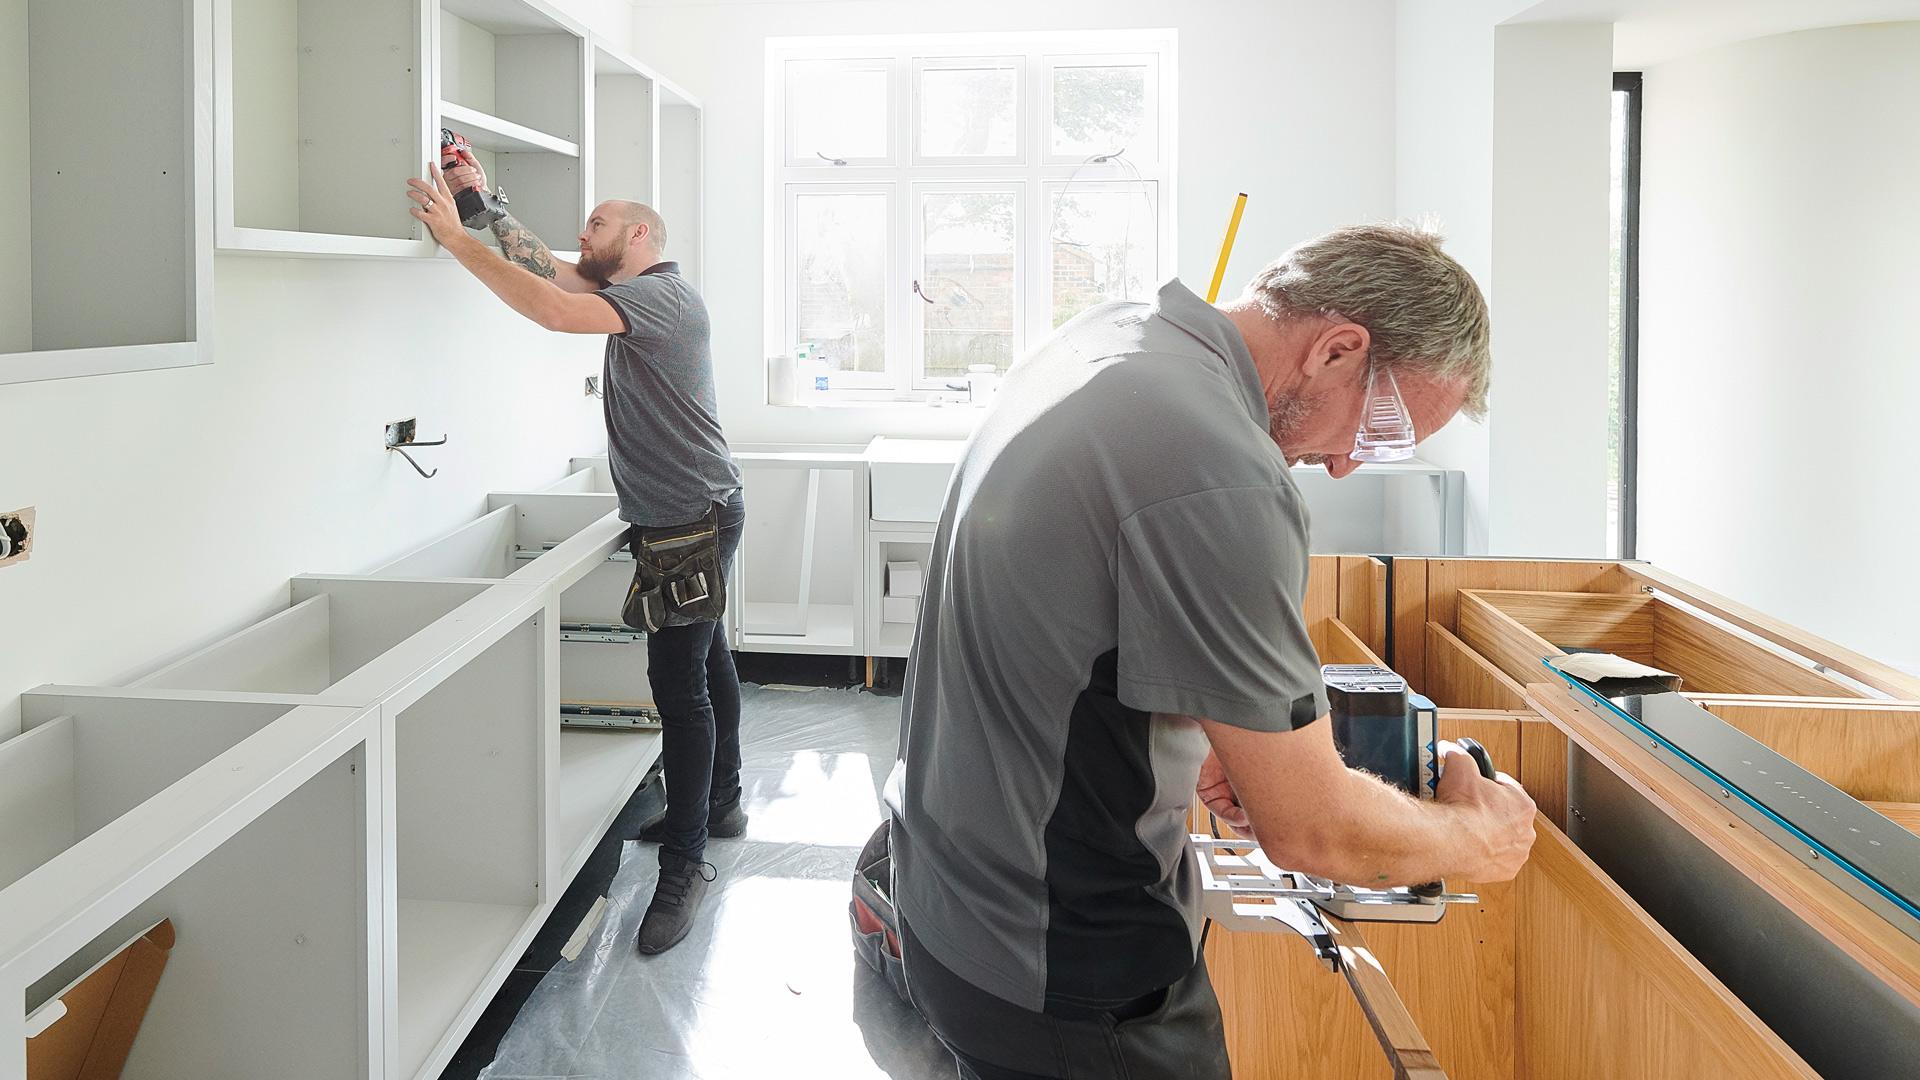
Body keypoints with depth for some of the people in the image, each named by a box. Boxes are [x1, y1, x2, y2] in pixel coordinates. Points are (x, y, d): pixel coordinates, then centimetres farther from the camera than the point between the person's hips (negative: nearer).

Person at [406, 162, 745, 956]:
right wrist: (487, 202, 2)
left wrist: (456, 237, -28)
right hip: (679, 519, 11)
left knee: (680, 682, -11)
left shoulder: (663, 296, -18)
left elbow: (557, 310, -32)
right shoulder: (632, 295, 14)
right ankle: (719, 804, 34)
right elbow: (546, 267, 12)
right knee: (703, 662, 20)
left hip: (695, 518, -11)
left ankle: (685, 861, -7)